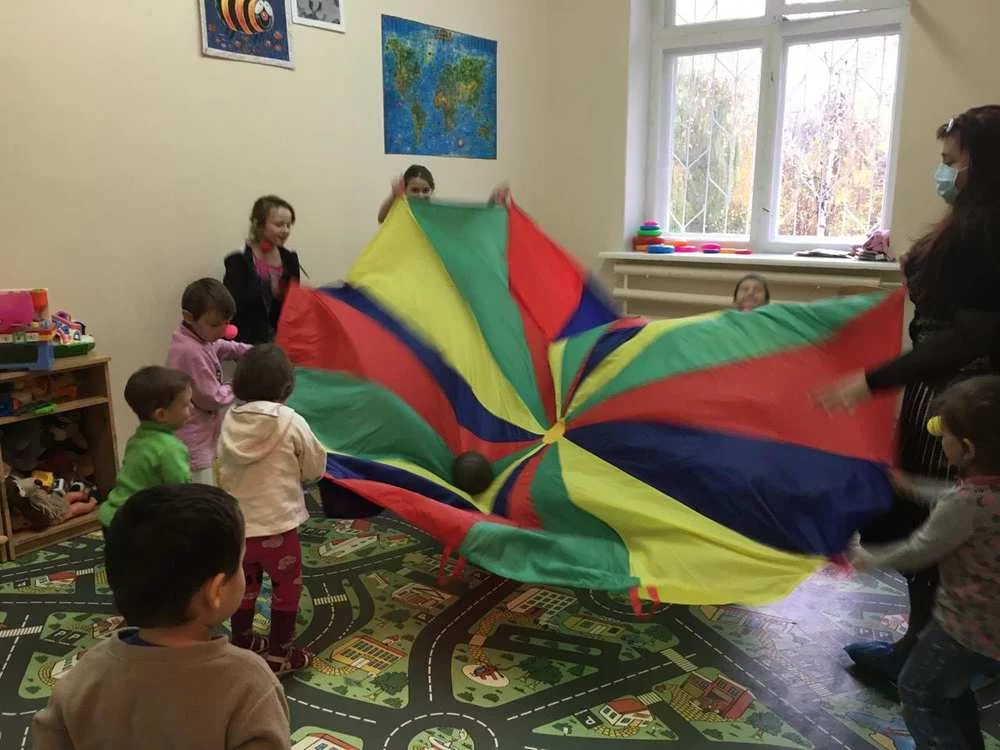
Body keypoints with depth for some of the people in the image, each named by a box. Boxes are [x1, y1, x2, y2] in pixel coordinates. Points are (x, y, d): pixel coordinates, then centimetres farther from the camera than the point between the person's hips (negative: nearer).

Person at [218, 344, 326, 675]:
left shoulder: (229, 421, -4)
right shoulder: (291, 422, -15)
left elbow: (223, 468, 7)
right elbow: (316, 468, -4)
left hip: (236, 524, 5)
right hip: (276, 525, -4)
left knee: (244, 586, 23)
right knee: (286, 588, 15)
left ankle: (242, 644, 40)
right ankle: (280, 655, 23)